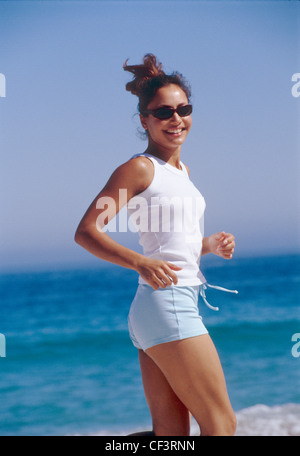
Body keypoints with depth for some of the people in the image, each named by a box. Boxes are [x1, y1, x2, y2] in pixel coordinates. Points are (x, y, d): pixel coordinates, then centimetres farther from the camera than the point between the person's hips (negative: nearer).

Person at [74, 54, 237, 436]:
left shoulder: (182, 170, 17)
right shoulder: (139, 168, -8)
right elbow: (85, 232, -12)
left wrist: (210, 245, 8)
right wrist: (141, 263, -24)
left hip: (178, 303, 9)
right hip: (166, 304, -9)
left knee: (171, 431, 9)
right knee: (220, 422, -4)